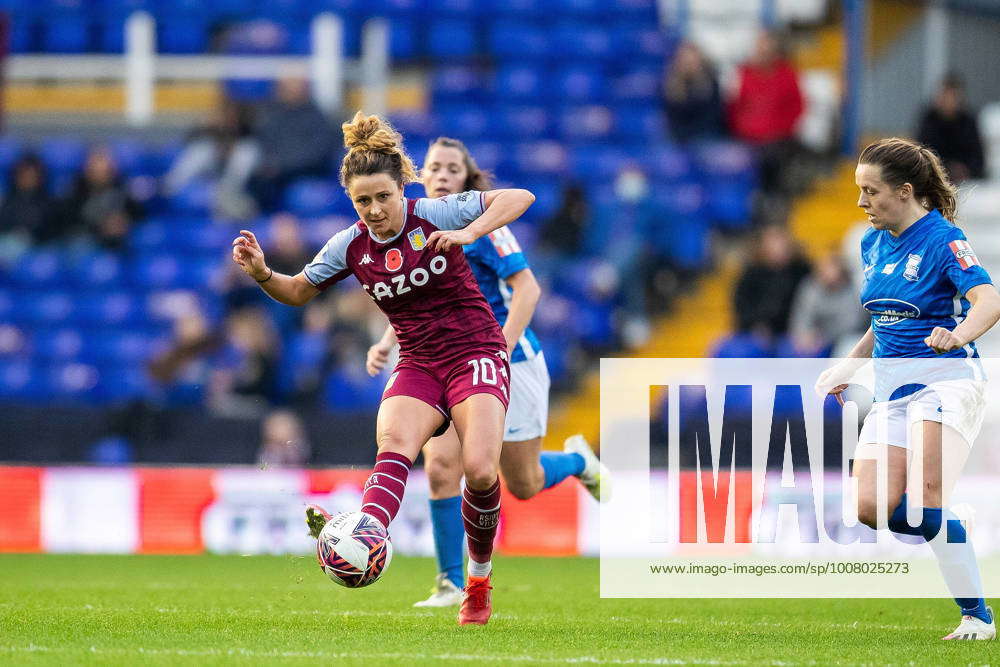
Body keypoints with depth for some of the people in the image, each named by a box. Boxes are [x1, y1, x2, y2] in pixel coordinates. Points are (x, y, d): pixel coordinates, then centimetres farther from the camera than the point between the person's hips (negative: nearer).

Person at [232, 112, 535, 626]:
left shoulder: (435, 214, -8)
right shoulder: (351, 245, 2)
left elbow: (520, 198, -11)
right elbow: (298, 292, 16)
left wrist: (469, 233, -27)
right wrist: (262, 274, -7)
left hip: (476, 354, -3)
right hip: (418, 366, 3)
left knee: (480, 471, -25)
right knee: (393, 445, -30)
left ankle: (478, 582, -1)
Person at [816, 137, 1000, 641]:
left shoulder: (942, 240, -12)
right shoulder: (874, 244, 12)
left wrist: (959, 334, -45)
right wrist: (848, 367, 22)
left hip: (946, 384, -7)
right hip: (892, 391, 7)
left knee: (926, 500, -22)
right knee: (871, 506, -11)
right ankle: (951, 540, 13)